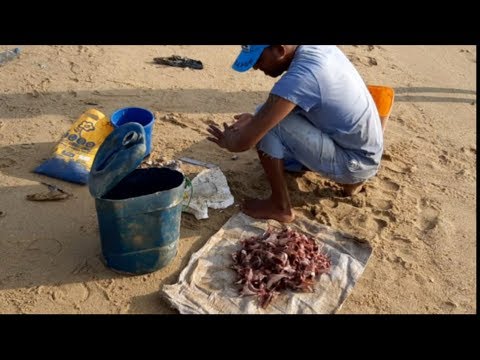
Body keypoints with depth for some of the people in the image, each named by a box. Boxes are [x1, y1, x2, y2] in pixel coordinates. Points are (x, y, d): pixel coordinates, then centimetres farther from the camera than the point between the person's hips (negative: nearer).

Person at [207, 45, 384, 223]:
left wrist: (227, 141, -3)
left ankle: (280, 206, -2)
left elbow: (245, 142, -24)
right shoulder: (314, 49, -3)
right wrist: (254, 120, 3)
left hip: (355, 163, -9)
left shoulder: (299, 78, -29)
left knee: (269, 124, -18)